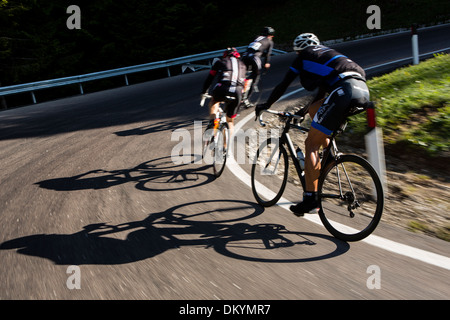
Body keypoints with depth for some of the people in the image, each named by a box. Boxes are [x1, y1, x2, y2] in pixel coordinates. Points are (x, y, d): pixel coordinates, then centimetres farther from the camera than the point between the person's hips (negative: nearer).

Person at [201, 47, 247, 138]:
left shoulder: (220, 62, 25)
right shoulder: (242, 65, 33)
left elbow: (210, 77, 29)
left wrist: (204, 92, 40)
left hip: (222, 89, -2)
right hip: (237, 92, 2)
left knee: (214, 100, 34)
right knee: (230, 121, 19)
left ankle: (212, 121, 12)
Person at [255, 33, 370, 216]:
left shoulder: (304, 56, 18)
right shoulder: (326, 54, 37)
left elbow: (283, 85, 20)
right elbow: (322, 89, 44)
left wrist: (266, 106, 33)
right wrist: (306, 109, 56)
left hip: (345, 90, -8)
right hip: (364, 90, 8)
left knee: (311, 144, -1)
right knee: (313, 110, 27)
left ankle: (310, 200, -3)